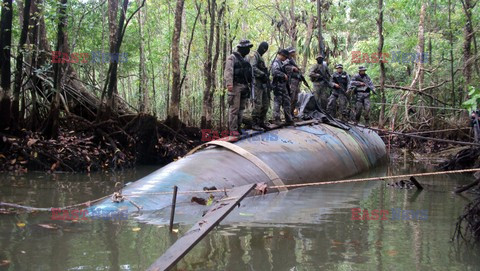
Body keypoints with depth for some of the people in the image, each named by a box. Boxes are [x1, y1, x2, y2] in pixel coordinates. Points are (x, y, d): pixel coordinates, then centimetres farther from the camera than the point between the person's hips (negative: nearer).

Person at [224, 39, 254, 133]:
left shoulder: (244, 59, 19)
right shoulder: (232, 57, -6)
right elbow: (228, 71, -16)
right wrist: (229, 83, -26)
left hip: (244, 86, 8)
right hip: (235, 86, -8)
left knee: (241, 109, 9)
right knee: (234, 109, -9)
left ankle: (238, 127, 14)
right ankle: (233, 129, -9)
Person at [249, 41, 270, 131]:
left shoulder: (261, 57, 23)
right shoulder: (254, 56, -7)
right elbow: (253, 68, -22)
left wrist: (267, 75, 9)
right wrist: (263, 74, -23)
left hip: (263, 84, 10)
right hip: (257, 83, -10)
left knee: (265, 104, 11)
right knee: (258, 104, -12)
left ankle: (261, 122, 17)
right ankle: (255, 124, -8)